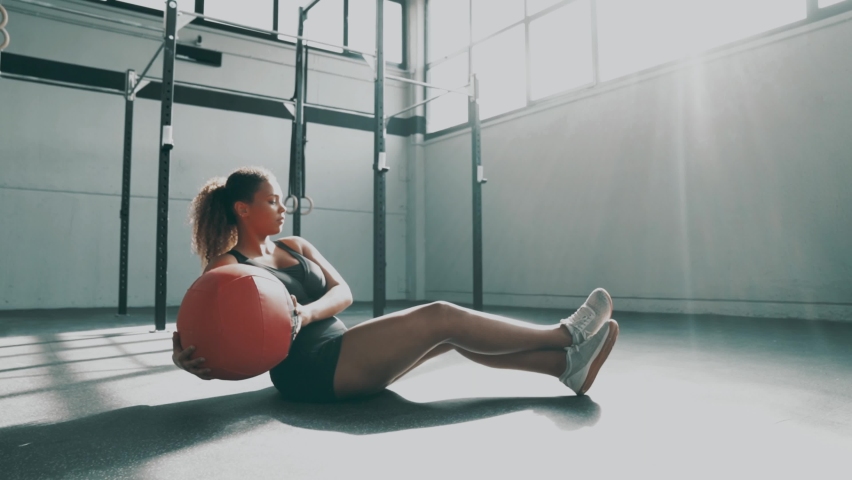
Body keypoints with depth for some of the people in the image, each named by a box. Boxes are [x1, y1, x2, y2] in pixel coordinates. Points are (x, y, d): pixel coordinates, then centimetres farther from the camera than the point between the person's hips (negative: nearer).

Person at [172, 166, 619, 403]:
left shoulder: (295, 247, 16)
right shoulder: (224, 268, -1)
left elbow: (343, 292, 2)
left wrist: (306, 312, -19)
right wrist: (184, 359, -28)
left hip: (342, 352, 7)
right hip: (310, 371, -7)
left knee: (451, 332, -7)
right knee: (440, 316, -17)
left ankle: (567, 364, -5)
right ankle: (564, 335, -7)